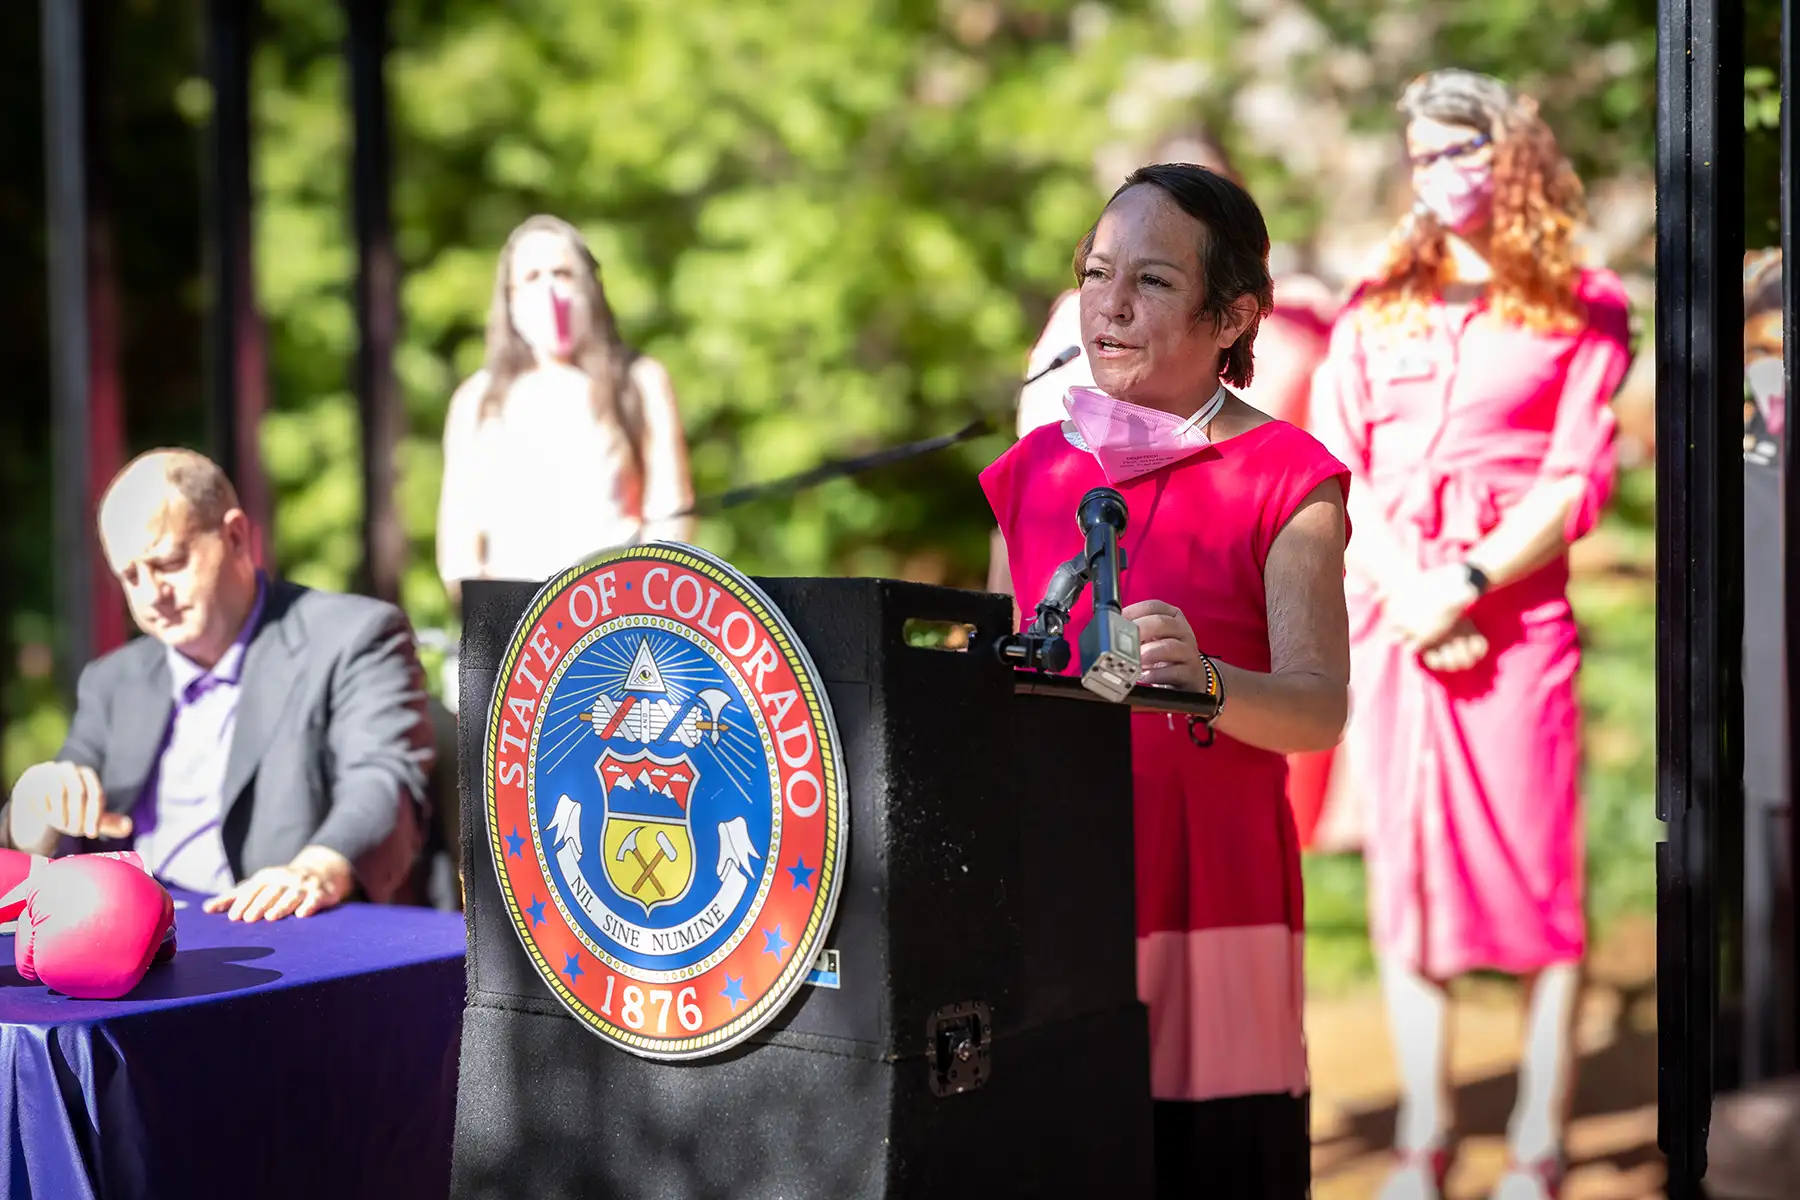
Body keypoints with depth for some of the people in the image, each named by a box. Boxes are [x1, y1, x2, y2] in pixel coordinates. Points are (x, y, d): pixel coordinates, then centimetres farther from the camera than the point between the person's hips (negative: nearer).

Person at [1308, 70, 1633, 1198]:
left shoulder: (1580, 312, 6)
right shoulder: (1377, 310, 15)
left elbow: (1579, 479, -4)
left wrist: (1468, 582, -14)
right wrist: (1401, 588, -9)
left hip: (1517, 617, -3)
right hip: (1387, 617, 3)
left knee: (1538, 870, -4)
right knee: (1406, 866, 4)